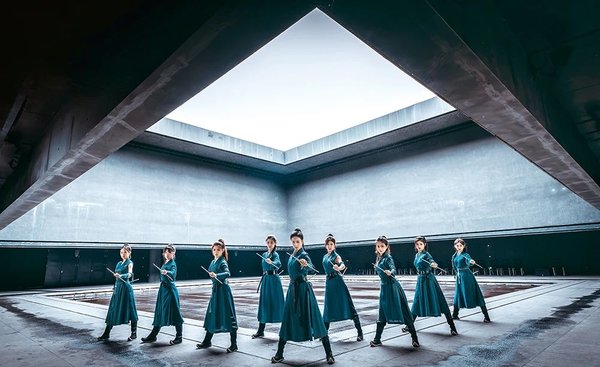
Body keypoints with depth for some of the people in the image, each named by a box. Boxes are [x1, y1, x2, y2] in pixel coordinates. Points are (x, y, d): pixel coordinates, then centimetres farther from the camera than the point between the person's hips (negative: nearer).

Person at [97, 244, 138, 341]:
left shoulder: (130, 263, -6)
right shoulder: (119, 263, 14)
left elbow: (129, 274, -23)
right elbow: (116, 276, 19)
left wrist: (120, 275, -40)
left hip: (126, 288, -7)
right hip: (117, 288, 7)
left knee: (130, 309, -1)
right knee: (113, 310, 7)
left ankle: (134, 333, 10)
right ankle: (106, 334, 16)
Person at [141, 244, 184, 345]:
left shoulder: (173, 264, -11)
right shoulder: (164, 264, 13)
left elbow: (173, 273, -32)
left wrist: (166, 272, -51)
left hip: (170, 290, -8)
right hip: (163, 289, 8)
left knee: (174, 313, -3)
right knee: (159, 313, 14)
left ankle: (179, 337, 6)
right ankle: (153, 336, 25)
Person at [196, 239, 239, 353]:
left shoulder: (222, 262, -13)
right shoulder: (213, 262, 10)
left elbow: (227, 273, -32)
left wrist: (216, 275, -46)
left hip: (223, 291, -8)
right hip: (215, 290, 8)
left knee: (227, 317, -3)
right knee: (212, 316, 15)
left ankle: (234, 344, 5)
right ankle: (207, 341, 29)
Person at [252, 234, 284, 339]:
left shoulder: (275, 254, -10)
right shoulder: (264, 255, 13)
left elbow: (278, 263, -32)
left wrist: (271, 263, -52)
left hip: (274, 280, -6)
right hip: (265, 280, 7)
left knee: (276, 303, -3)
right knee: (264, 304, 8)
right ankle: (260, 331, 14)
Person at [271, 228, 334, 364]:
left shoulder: (303, 255, -13)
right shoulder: (292, 255, 10)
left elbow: (310, 268, -34)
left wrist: (305, 265, -55)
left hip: (303, 289, -7)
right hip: (292, 289, 7)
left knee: (313, 320, -6)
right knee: (287, 321, 9)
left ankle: (329, 354, 2)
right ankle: (279, 354, 19)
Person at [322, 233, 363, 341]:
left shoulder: (336, 256, -8)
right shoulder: (325, 257, 12)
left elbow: (343, 265, -28)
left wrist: (339, 268, -49)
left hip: (338, 282, -6)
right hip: (329, 283, 6)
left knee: (348, 306, -6)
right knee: (328, 308, 12)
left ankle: (360, 332, 0)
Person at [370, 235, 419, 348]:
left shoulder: (388, 258, -14)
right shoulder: (379, 259, 8)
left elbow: (393, 269, -32)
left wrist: (390, 272, -49)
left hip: (393, 287, -7)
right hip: (384, 288, 7)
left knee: (404, 313, 0)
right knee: (382, 315, 10)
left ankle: (414, 338, 12)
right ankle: (377, 340, 16)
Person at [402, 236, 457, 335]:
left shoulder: (426, 254, -12)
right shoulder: (416, 255, 9)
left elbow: (432, 262, -32)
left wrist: (434, 265, -53)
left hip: (428, 280, -7)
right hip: (420, 280, 7)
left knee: (439, 302, -6)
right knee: (417, 303, 13)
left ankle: (453, 328, 0)